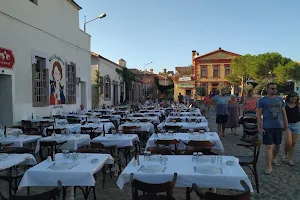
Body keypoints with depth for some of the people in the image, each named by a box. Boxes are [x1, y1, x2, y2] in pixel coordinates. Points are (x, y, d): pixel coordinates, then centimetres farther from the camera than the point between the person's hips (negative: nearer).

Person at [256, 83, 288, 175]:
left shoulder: (280, 99, 10)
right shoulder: (262, 100, -4)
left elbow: (283, 113, 16)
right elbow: (258, 115, -6)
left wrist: (286, 124, 12)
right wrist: (260, 127, -12)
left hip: (279, 126, 5)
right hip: (268, 127, -5)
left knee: (277, 145, 16)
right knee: (269, 147, -5)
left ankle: (273, 159, 41)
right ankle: (269, 167, 1)